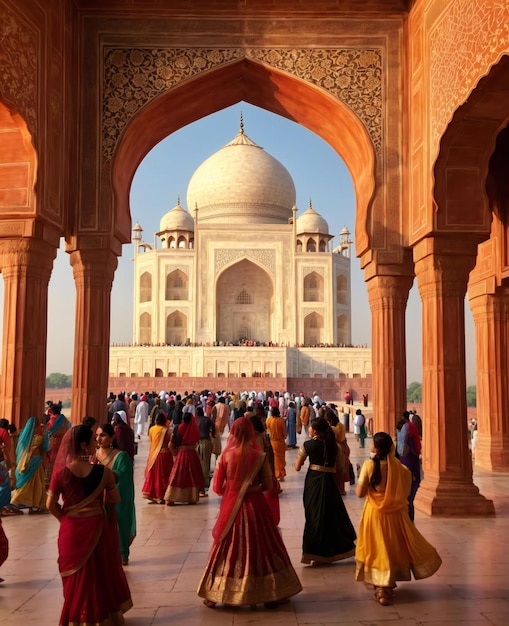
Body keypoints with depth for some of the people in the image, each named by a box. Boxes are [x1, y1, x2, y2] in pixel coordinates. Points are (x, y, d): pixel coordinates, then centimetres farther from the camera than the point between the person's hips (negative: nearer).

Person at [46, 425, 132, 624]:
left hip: (70, 529, 0)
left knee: (76, 575, 17)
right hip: (96, 528, 0)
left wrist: (66, 518, 10)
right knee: (101, 571, 19)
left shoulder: (61, 472, -12)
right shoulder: (103, 472, -14)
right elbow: (115, 500, -3)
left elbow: (51, 504, -5)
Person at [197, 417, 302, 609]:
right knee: (262, 547, 11)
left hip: (231, 507, 1)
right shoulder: (259, 456, -10)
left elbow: (217, 487, -3)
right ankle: (271, 595, 18)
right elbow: (268, 485, -3)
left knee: (227, 549, 13)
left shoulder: (225, 456, -8)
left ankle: (214, 595, 20)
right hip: (255, 505, -1)